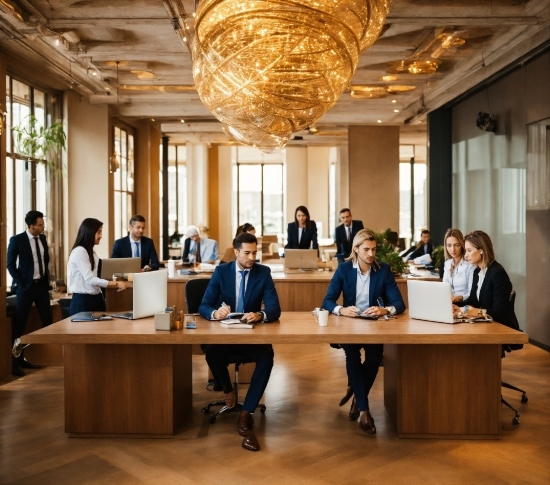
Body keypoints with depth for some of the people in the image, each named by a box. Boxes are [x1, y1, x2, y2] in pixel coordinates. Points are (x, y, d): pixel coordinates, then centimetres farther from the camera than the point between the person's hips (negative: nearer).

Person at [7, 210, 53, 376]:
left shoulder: (43, 238, 6)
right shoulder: (17, 240, -9)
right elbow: (10, 264, -7)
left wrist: (47, 280, 9)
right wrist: (21, 284, -11)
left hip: (42, 285, 6)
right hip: (26, 286, -5)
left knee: (47, 320, 5)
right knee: (19, 324, 1)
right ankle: (15, 362, 9)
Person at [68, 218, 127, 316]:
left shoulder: (91, 252, 14)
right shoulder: (79, 252, -14)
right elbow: (90, 279, -20)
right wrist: (116, 283, -23)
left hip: (95, 298, 8)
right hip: (82, 300, -8)